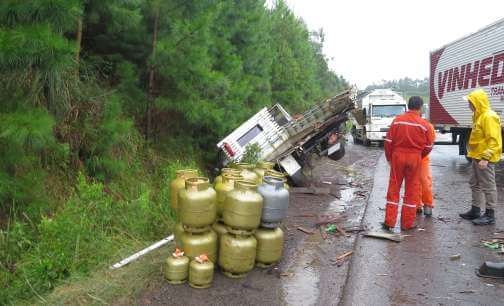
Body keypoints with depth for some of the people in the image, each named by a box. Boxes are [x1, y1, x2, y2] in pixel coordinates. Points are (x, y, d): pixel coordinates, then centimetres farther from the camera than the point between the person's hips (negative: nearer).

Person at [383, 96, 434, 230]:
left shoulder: (397, 120, -2)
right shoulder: (423, 124, -5)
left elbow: (388, 141, -1)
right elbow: (428, 146, 1)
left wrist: (389, 157, 11)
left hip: (398, 156, 1)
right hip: (414, 158, -1)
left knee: (394, 188, 9)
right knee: (412, 190, 9)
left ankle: (389, 221, 10)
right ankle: (407, 223, 14)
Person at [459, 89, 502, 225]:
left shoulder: (489, 117, -17)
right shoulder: (479, 116, 14)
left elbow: (494, 141, -21)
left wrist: (486, 158, -25)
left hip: (484, 159, -10)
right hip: (477, 157, 10)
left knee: (488, 186, -1)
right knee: (475, 184, 17)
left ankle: (490, 215, 7)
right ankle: (475, 210, 27)